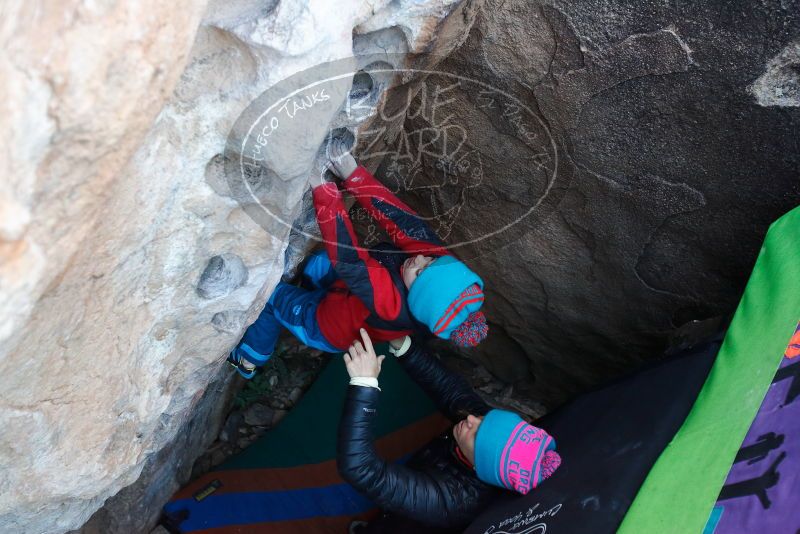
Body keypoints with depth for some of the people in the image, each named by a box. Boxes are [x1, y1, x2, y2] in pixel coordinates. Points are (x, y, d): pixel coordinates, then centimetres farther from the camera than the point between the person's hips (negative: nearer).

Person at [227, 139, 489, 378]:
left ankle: (247, 360, 34)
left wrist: (324, 188, -50)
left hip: (331, 330, -6)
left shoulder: (391, 302, -48)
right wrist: (352, 174, -36)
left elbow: (347, 258, -50)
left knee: (270, 295, 9)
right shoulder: (441, 262, -32)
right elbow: (402, 220, -32)